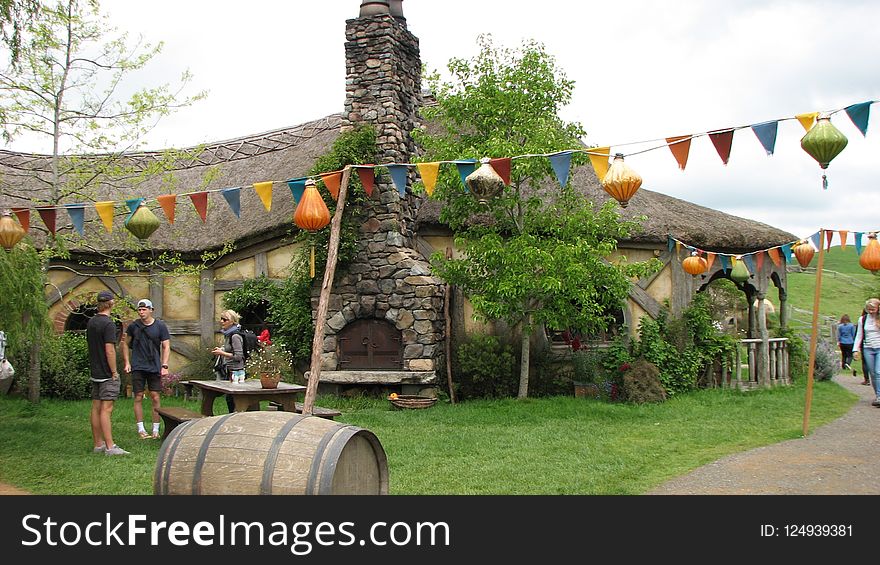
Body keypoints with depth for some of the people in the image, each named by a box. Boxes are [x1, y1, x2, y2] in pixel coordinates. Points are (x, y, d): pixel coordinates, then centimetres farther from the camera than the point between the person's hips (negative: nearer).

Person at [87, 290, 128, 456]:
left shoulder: (90, 322, 11)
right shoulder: (108, 324, -16)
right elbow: (109, 350, -20)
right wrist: (114, 372, -13)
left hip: (95, 372, 8)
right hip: (107, 374, -8)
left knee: (96, 408, 10)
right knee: (106, 409, -9)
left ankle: (98, 444, 16)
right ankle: (110, 447, -9)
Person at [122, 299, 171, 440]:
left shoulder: (160, 326, 1)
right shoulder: (133, 326, 3)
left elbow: (166, 347, 1)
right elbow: (125, 344, 14)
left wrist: (164, 366, -7)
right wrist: (127, 363, 6)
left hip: (155, 367, 0)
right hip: (137, 367, 0)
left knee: (156, 398, 0)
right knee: (138, 397, 1)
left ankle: (156, 430, 8)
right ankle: (140, 429, 9)